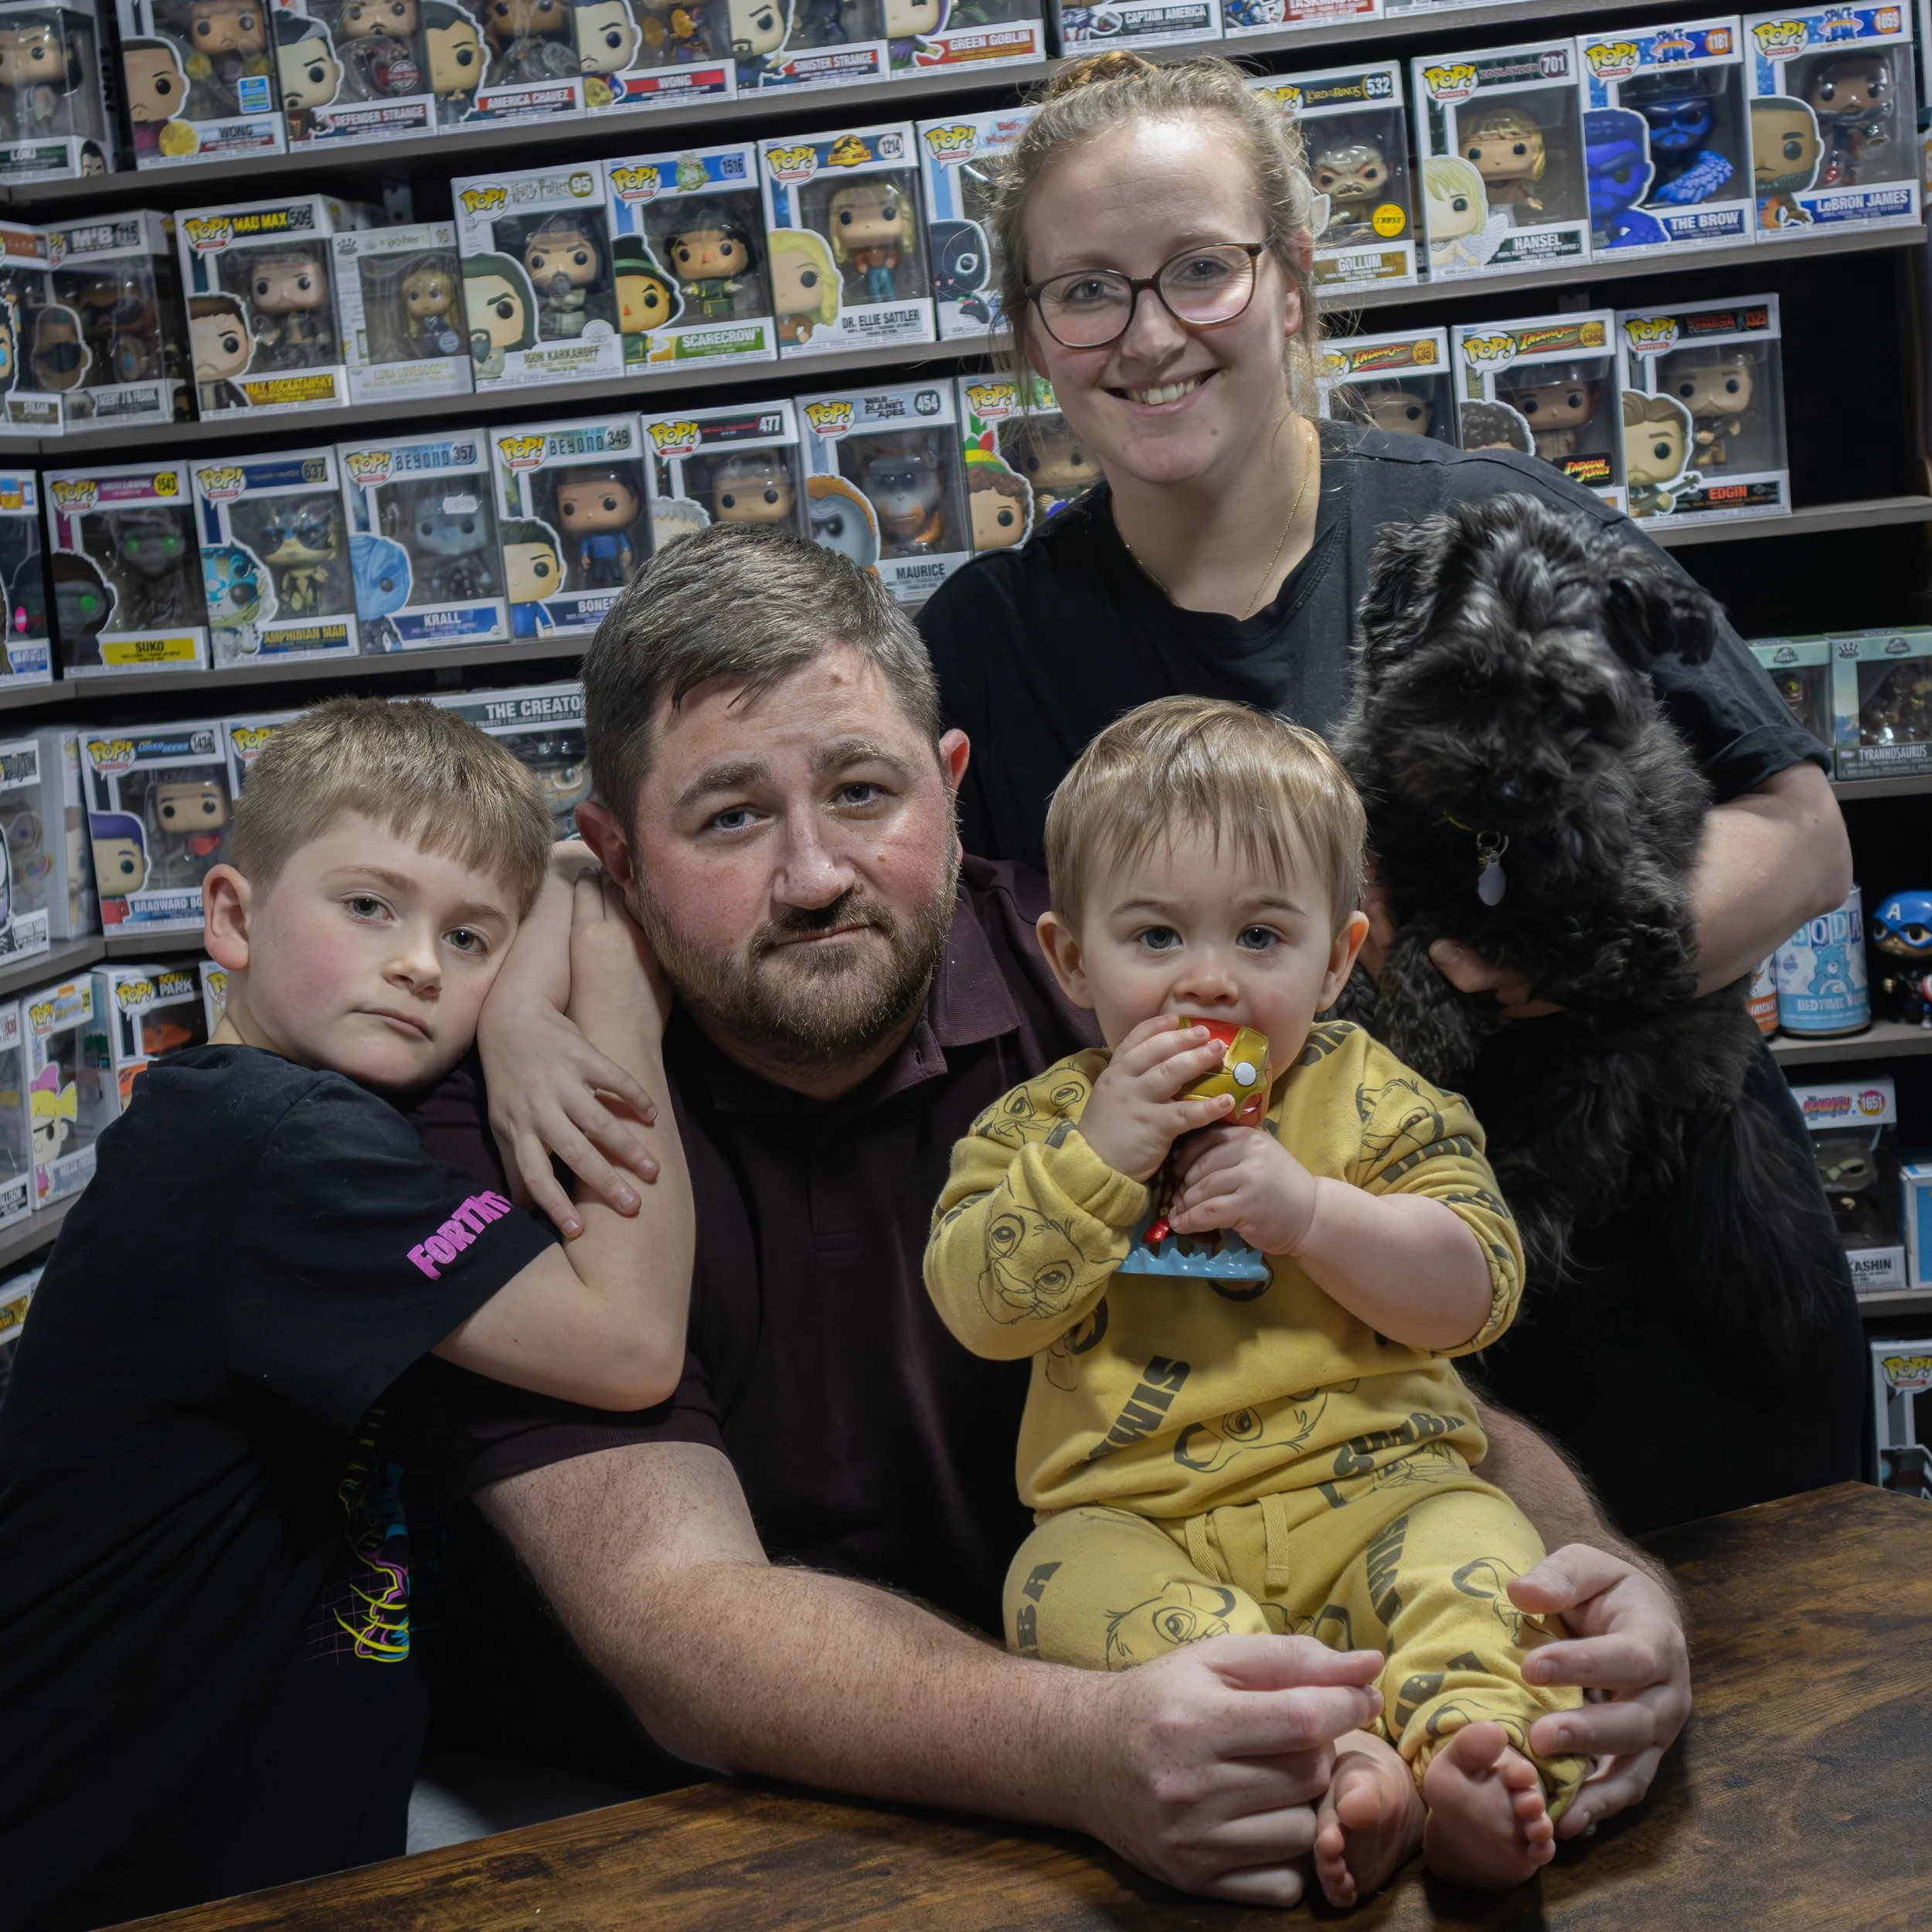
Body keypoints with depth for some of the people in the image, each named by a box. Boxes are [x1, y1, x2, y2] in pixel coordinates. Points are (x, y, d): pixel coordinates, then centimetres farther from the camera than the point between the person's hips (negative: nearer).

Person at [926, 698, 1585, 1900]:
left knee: (1476, 1546, -28)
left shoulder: (1375, 1104, 5)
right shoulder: (1042, 1123, 8)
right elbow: (980, 1309, -4)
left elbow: (1476, 1295, -4)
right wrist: (1097, 1156, -16)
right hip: (1131, 1512, 0)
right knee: (1068, 1583, -30)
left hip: (1367, 1483, 0)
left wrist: (1304, 1207, -18)